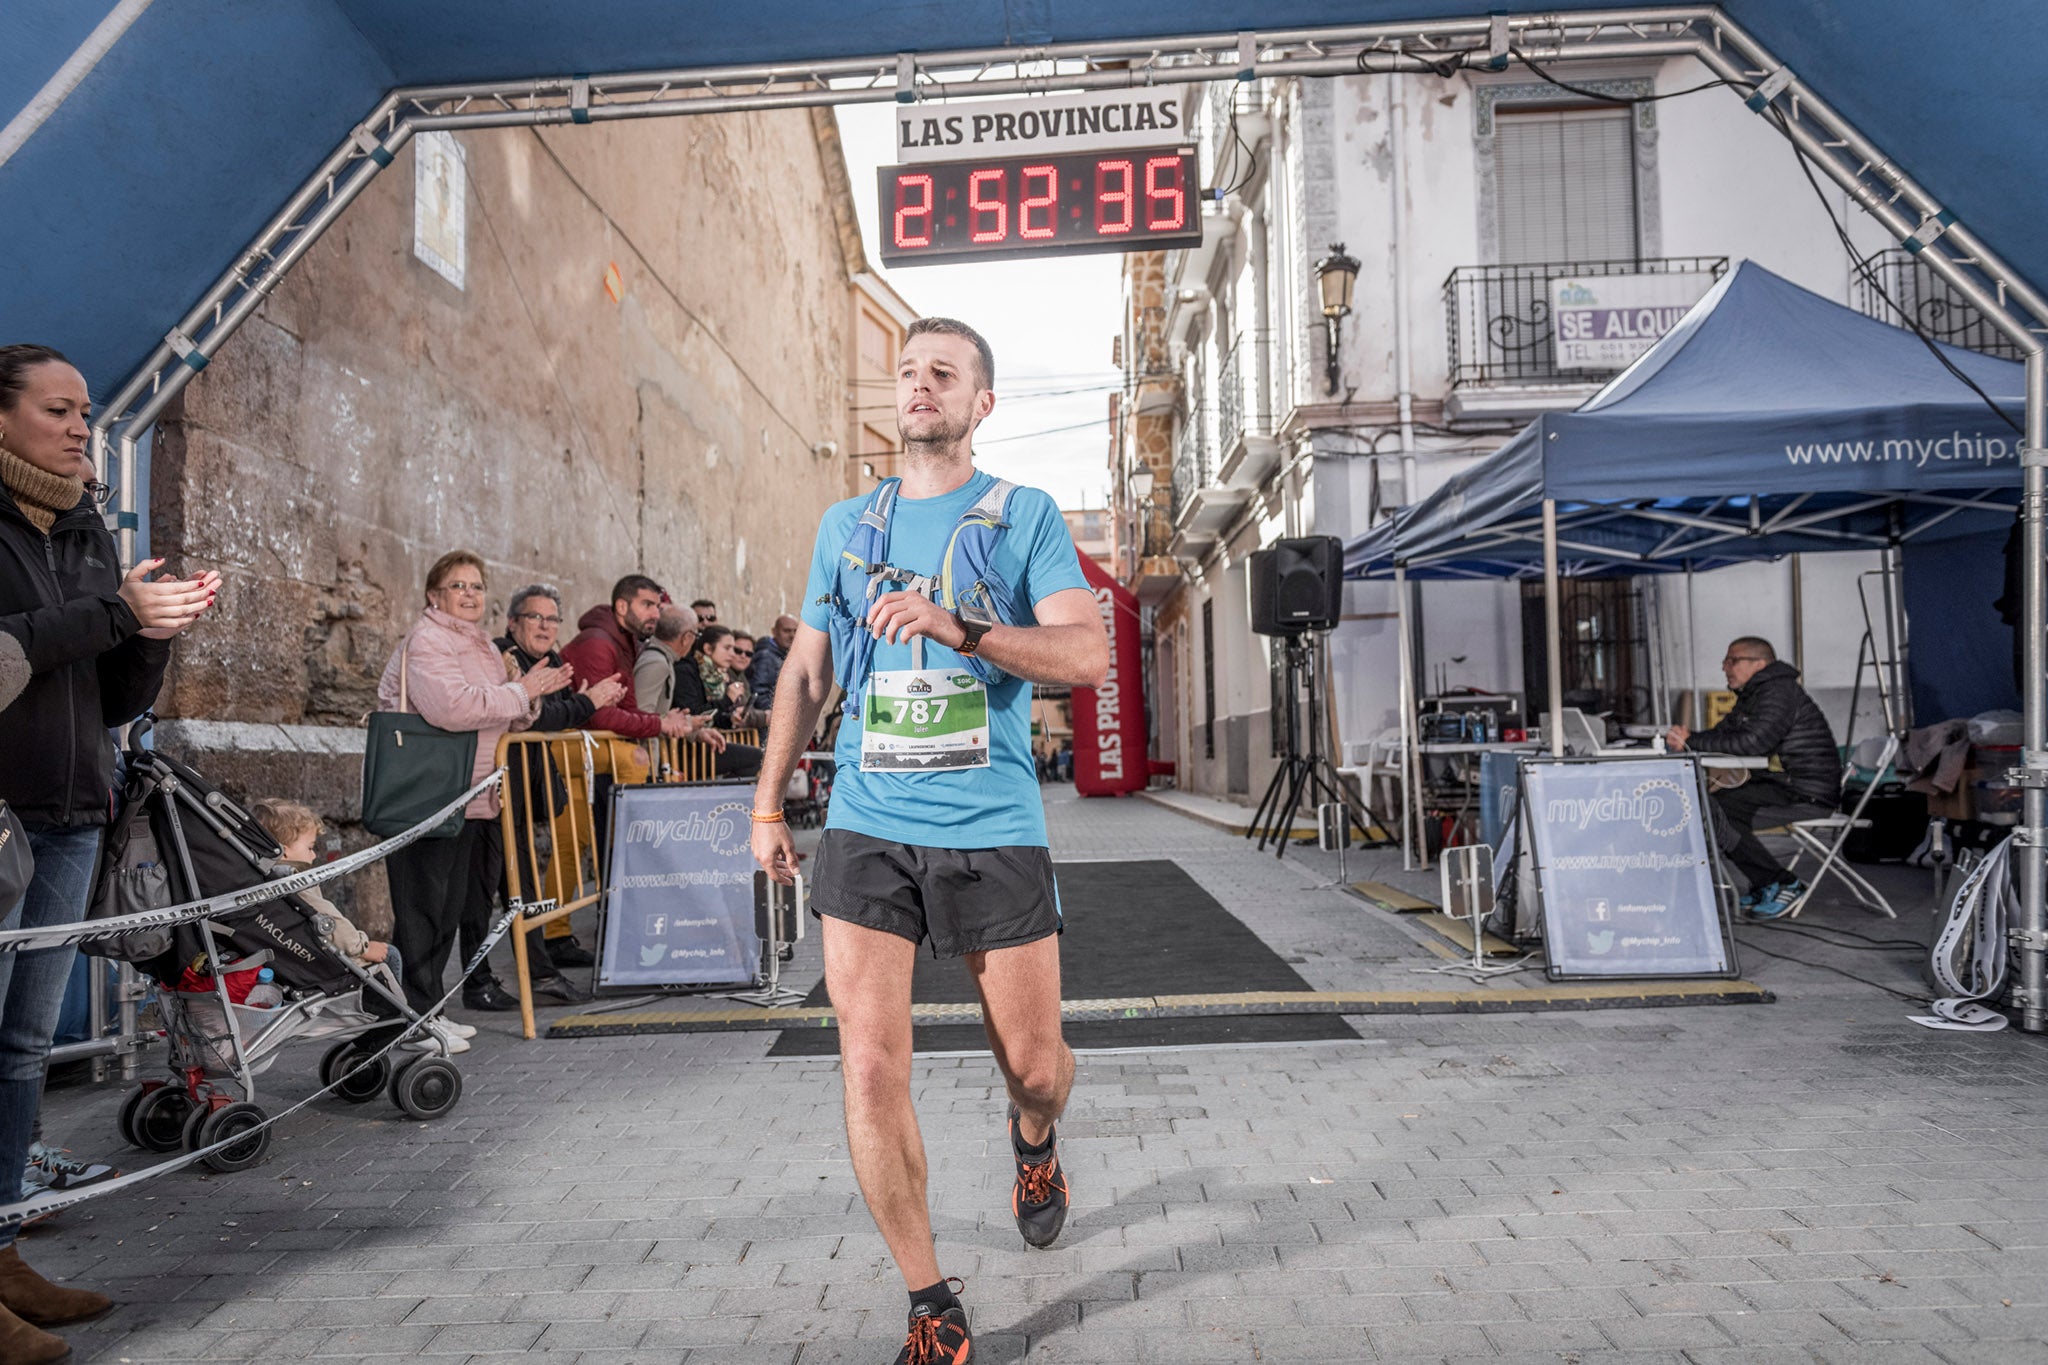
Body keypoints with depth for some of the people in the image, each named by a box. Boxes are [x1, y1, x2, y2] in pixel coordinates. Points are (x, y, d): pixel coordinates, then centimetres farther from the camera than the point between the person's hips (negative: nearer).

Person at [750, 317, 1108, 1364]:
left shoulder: (1026, 518, 2)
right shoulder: (845, 523, 12)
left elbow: (1087, 654, -11)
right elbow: (806, 670, 18)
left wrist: (959, 628, -25)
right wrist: (767, 805, 17)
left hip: (994, 828, -2)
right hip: (866, 827, 2)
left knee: (1033, 1065, 8)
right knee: (870, 1068, -6)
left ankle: (1033, 1142, 47)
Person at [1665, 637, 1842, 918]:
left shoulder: (1779, 692, -13)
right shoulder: (1751, 696, 19)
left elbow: (1752, 742, -27)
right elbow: (1721, 733, 12)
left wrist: (1692, 741, -22)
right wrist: (1684, 741, -9)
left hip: (1808, 796, -10)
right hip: (1782, 785, 10)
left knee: (1713, 811, -20)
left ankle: (1783, 884, -10)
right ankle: (1765, 885, 9)